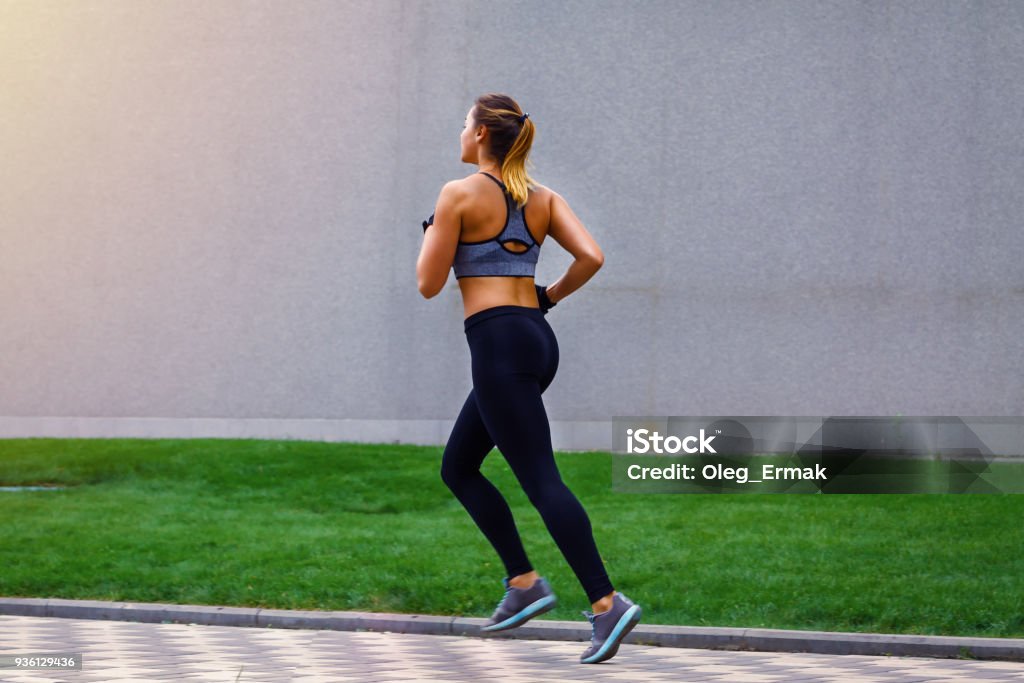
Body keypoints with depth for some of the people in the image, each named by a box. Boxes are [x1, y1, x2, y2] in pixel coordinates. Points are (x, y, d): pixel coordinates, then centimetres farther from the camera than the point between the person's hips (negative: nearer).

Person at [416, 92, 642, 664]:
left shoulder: (460, 194, -6)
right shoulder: (543, 197, 12)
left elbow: (429, 284, -4)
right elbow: (592, 257, 0)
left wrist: (430, 233, 13)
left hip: (498, 343, -8)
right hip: (537, 338, 8)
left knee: (541, 479, -10)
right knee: (458, 468, 19)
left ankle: (607, 602, -18)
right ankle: (523, 582, 13)